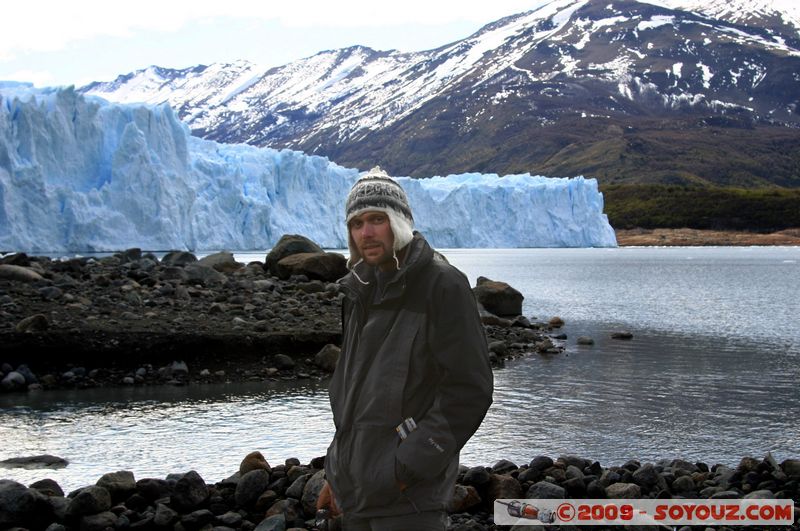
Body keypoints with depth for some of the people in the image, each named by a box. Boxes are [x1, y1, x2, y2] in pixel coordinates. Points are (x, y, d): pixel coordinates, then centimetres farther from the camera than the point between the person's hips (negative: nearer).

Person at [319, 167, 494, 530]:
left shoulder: (443, 286, -12)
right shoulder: (362, 289, 12)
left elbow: (468, 391, -17)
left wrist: (408, 469, -18)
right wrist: (338, 467, 18)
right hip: (355, 488, 8)